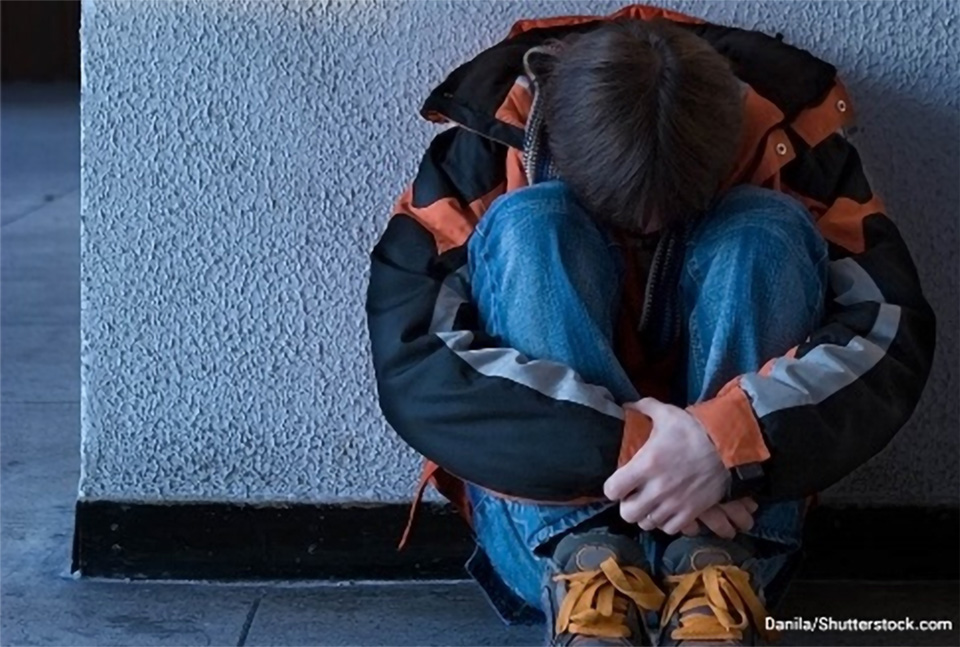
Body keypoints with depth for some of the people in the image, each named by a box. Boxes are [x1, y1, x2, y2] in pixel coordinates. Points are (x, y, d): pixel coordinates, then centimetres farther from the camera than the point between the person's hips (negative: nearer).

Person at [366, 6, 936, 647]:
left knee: (766, 232, -20)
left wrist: (730, 439, -35)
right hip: (546, 522, 0)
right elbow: (412, 364, -23)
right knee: (528, 227, -21)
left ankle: (718, 572, -31)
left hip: (729, 508, 1)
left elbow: (892, 330, -18)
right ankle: (590, 568, -34)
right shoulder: (488, 146, -12)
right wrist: (625, 448, -33)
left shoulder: (780, 135, -9)